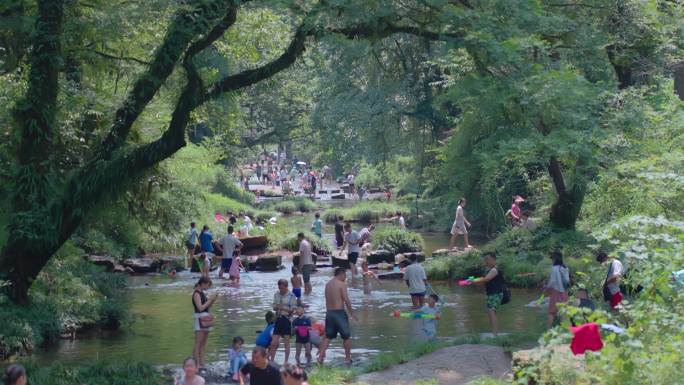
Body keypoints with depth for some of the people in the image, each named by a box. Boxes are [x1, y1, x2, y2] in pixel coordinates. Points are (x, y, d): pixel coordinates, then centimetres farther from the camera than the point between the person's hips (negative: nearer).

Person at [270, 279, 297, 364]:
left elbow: (292, 310, -9)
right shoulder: (276, 294, 8)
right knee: (274, 343, 4)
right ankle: (271, 361, 13)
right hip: (278, 319, 4)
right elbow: (274, 307, 12)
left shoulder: (291, 296, -7)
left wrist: (283, 308, -22)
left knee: (286, 343, 2)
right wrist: (276, 307, -11)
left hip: (287, 319, -4)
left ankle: (286, 362, 8)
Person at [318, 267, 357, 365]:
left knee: (328, 336, 12)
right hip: (339, 312, -6)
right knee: (346, 336, 7)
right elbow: (346, 300, -13)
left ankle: (321, 356, 2)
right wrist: (351, 313, -5)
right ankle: (348, 358, 13)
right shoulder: (342, 284, -11)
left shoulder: (328, 284, 11)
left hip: (329, 312, 6)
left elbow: (328, 300, 12)